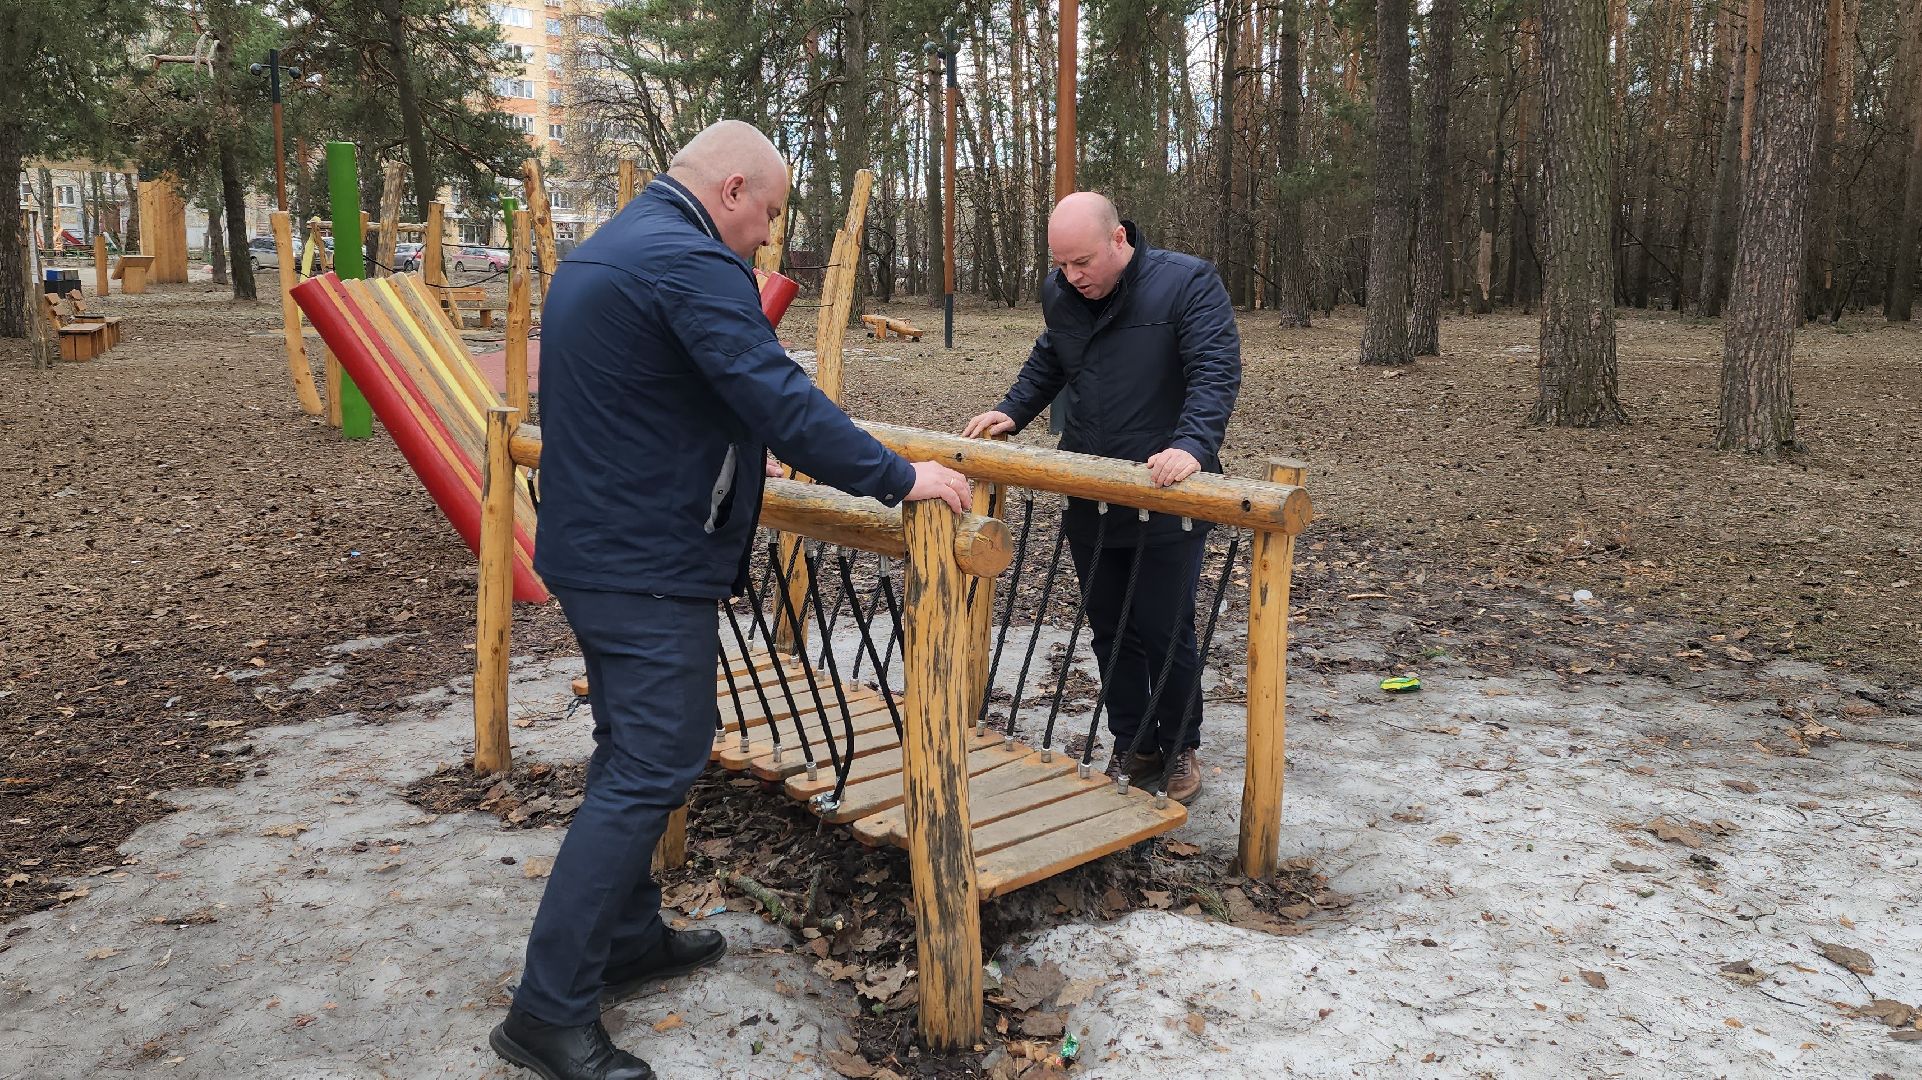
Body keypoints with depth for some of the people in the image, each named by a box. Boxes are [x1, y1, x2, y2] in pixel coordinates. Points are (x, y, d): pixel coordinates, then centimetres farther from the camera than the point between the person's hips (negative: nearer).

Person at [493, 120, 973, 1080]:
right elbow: (780, 398, -25)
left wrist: (740, 456, 36)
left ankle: (628, 939, 31)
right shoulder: (691, 264, -18)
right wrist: (900, 479, -17)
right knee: (652, 769, -6)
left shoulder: (607, 248, 16)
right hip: (649, 562, -11)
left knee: (630, 751, 19)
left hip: (593, 541, 11)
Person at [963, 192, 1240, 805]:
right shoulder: (1060, 295, 6)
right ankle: (1134, 747, 26)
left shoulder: (1188, 282, -12)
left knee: (1165, 633, 3)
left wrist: (1192, 444, -38)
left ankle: (1181, 749, 24)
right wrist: (1012, 412, 9)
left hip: (1167, 504, -5)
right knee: (1110, 631, 12)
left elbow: (1216, 372, -22)